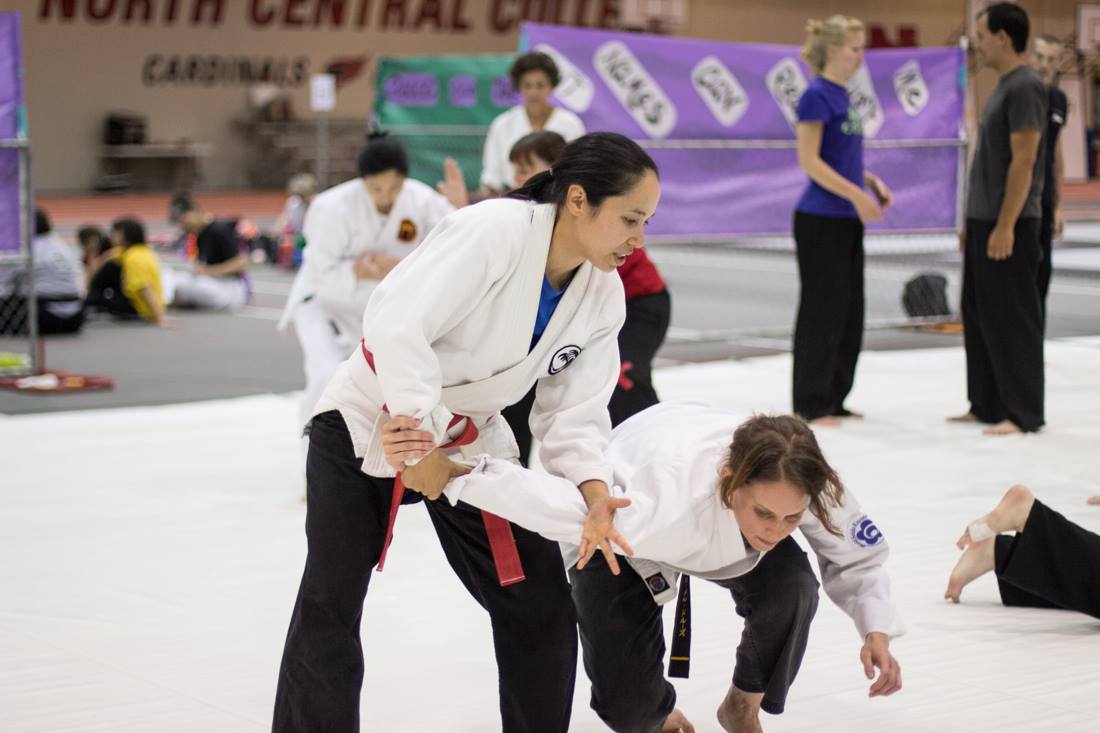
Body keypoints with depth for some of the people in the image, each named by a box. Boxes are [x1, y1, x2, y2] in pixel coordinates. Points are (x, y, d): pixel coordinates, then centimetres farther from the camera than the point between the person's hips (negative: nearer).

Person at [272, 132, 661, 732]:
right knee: (329, 609, -6)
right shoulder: (495, 230, -30)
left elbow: (574, 409, -5)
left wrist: (595, 494, -23)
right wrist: (420, 447, -33)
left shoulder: (604, 296, -8)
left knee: (541, 604, 4)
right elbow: (398, 325, -38)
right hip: (369, 423, -6)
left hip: (468, 440, 6)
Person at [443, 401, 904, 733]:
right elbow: (555, 504, -46)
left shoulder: (807, 486, -33)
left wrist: (876, 630, -31)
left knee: (791, 586, -27)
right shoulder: (661, 500, -48)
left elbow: (857, 558, -15)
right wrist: (460, 472, -56)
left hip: (720, 530, 3)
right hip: (618, 542, -3)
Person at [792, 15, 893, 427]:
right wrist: (856, 194, -21)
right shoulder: (816, 96, -13)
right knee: (822, 311, -4)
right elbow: (809, 161, -18)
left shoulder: (842, 96, 13)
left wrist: (872, 183, 6)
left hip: (847, 222, 9)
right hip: (820, 221, -9)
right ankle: (811, 405, 4)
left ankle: (833, 400, 20)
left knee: (850, 314, 12)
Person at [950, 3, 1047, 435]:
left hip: (1009, 225, -10)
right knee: (980, 317, 13)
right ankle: (987, 405, 21)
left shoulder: (1025, 88, -14)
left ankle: (1023, 414, 0)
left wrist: (1005, 225, -22)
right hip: (984, 221, 10)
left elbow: (1023, 161, -20)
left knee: (1012, 319, -5)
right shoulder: (1004, 87, 16)